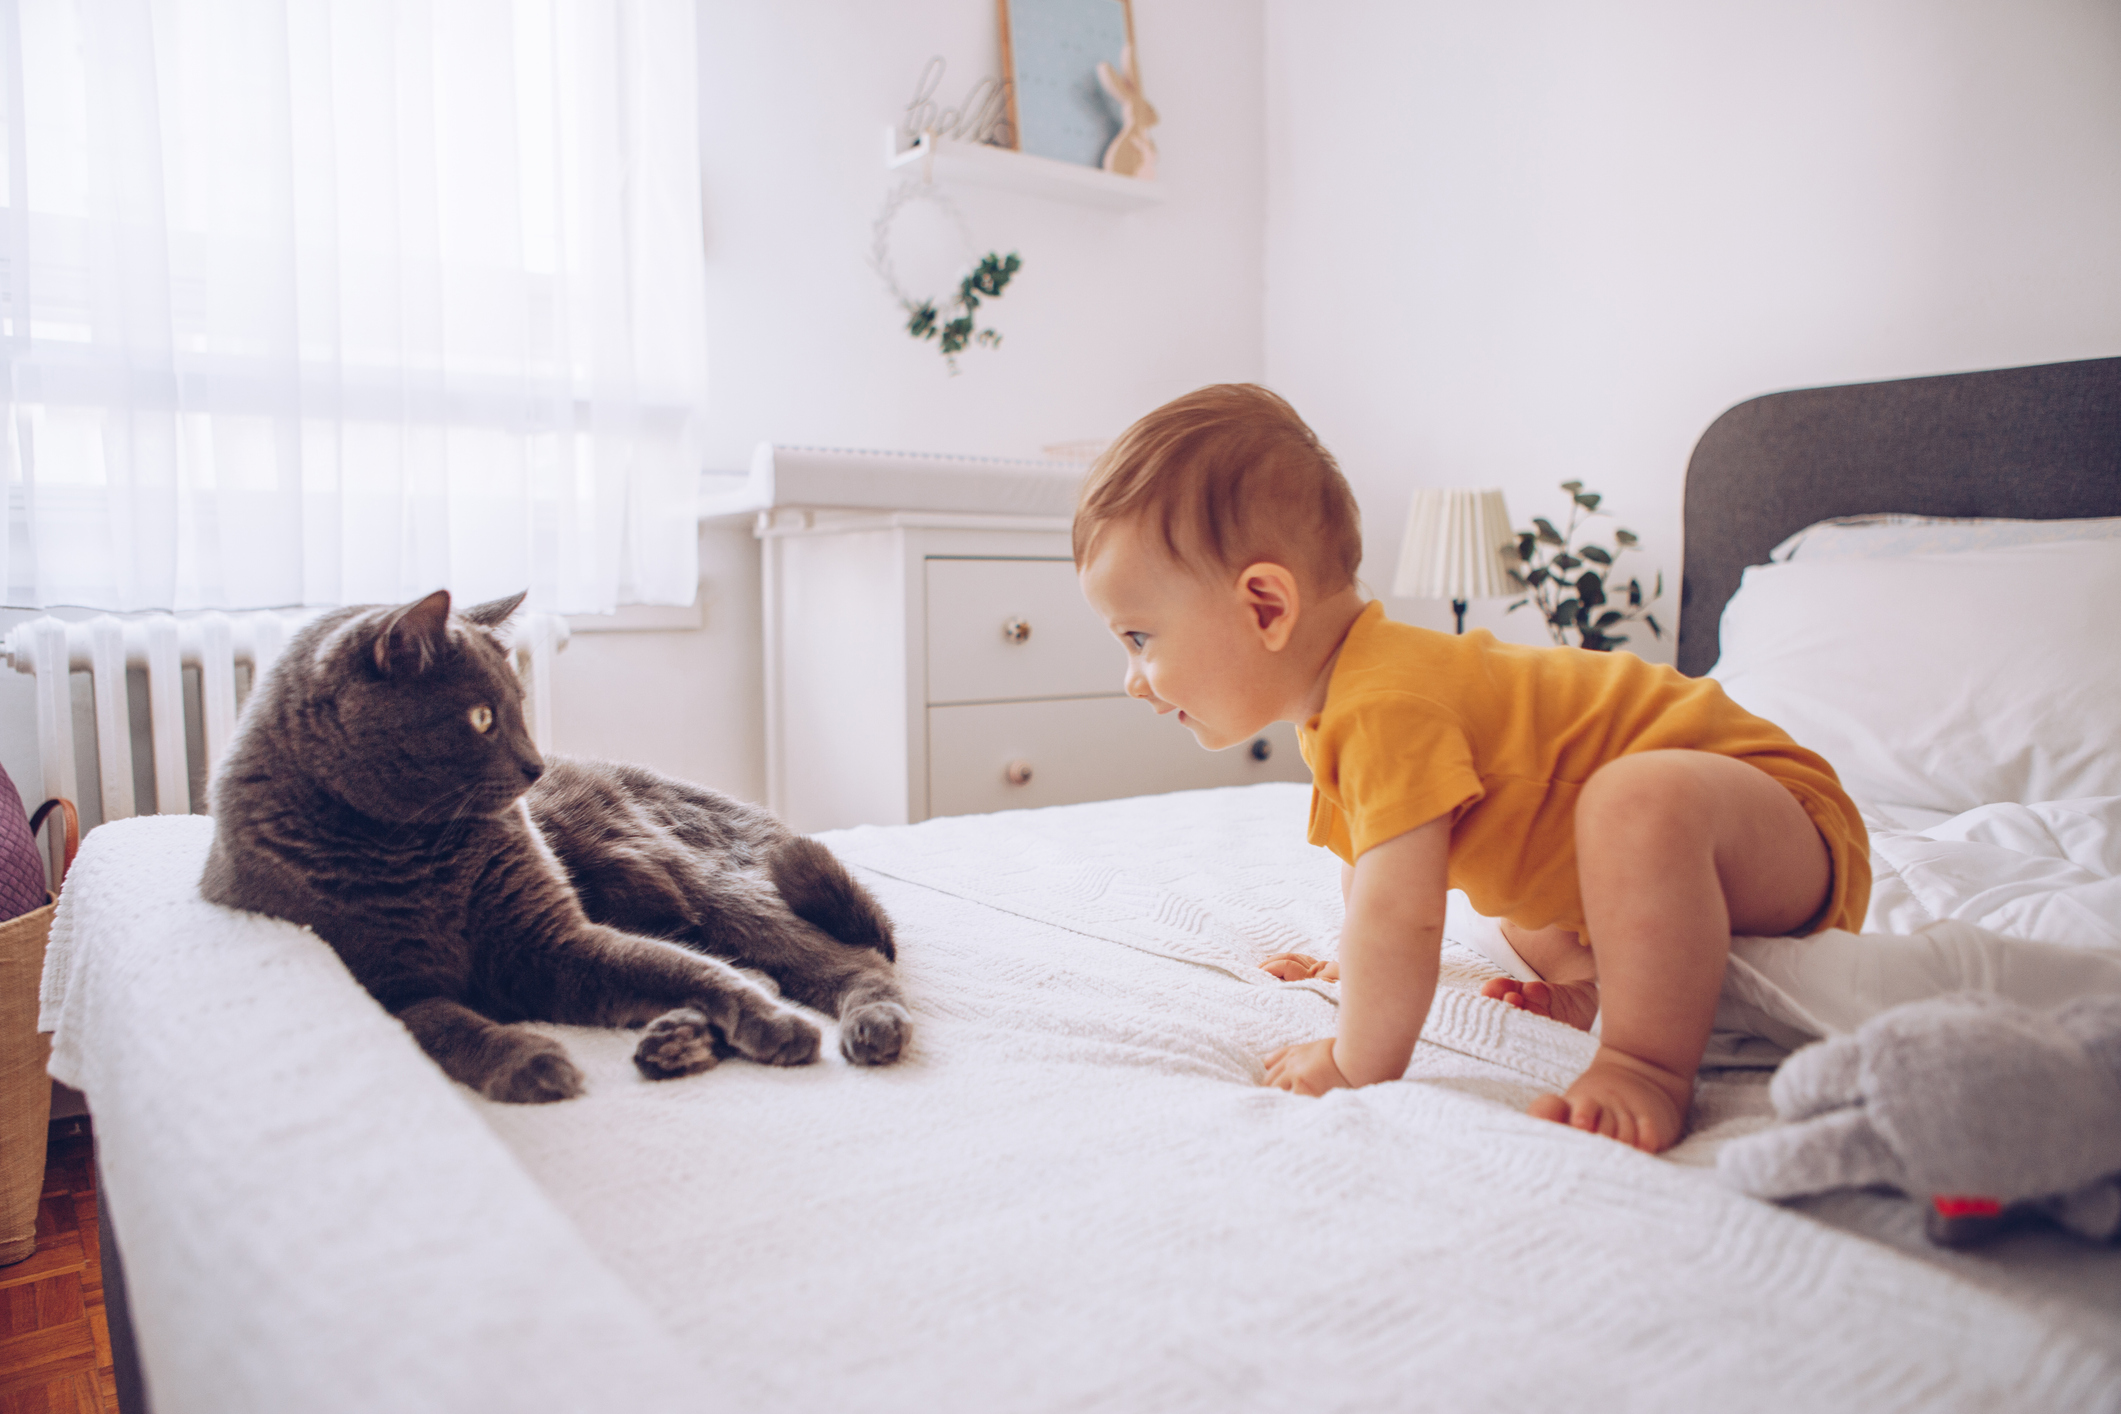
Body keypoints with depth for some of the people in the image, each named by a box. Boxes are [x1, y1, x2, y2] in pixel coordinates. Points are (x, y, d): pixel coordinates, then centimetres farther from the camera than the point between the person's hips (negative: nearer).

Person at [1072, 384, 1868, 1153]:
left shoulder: (1386, 711, -33)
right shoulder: (1335, 708, 1)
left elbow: (1400, 916, -35)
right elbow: (1367, 856, 18)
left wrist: (1358, 1067, -22)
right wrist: (1356, 966, 28)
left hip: (1787, 815, -10)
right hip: (1678, 856, 10)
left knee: (1643, 797, -41)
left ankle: (1648, 1067, -28)